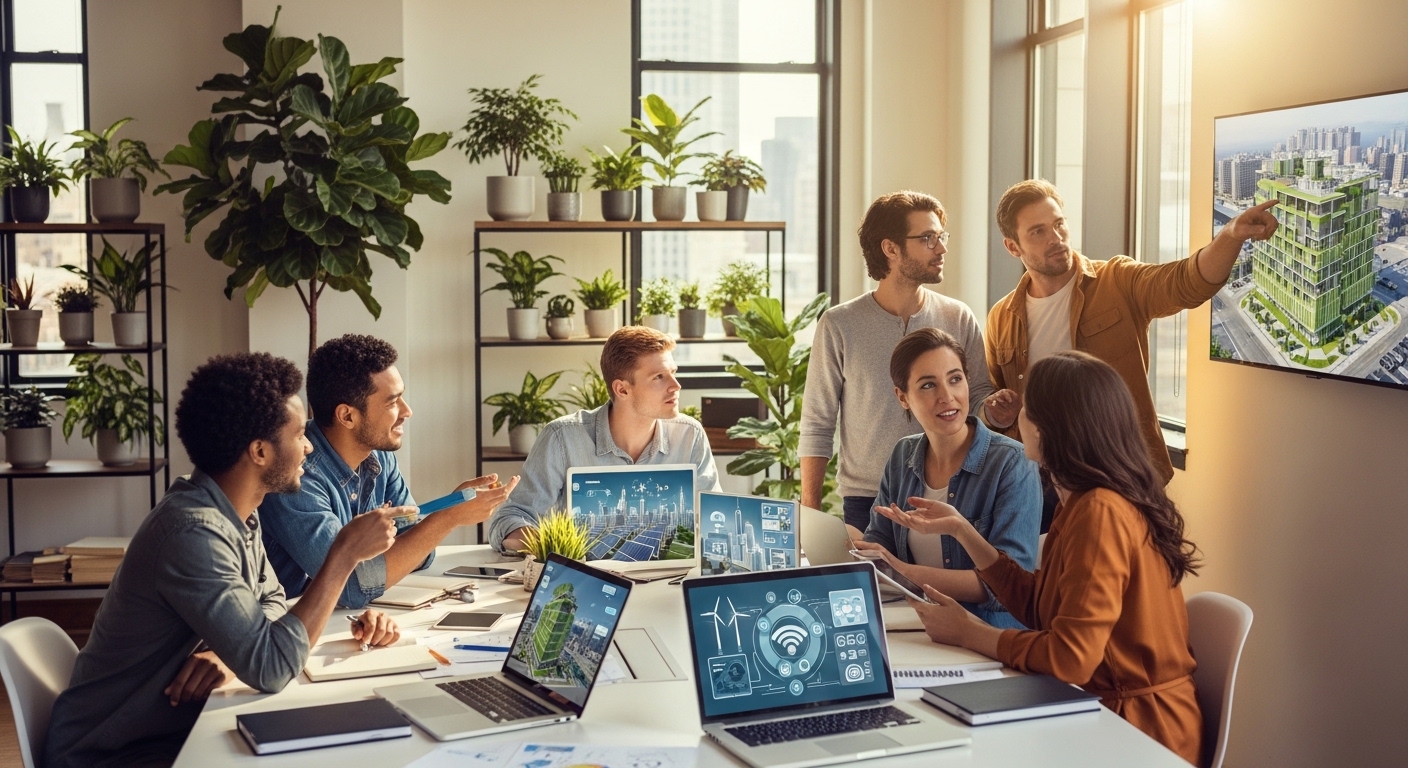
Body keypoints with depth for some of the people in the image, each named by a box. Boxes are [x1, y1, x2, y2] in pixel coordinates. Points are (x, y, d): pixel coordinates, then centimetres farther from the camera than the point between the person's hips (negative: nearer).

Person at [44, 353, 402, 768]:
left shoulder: (236, 513, 1)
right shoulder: (194, 532, -27)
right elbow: (271, 668, -29)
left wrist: (230, 653, -17)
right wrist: (345, 553, -24)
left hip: (176, 729, 8)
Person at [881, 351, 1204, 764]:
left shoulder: (1099, 513, -23)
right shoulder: (1083, 504, 6)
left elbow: (1069, 658, -25)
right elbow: (1038, 606, 11)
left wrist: (967, 633, -11)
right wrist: (961, 528, 10)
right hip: (1107, 708, 8)